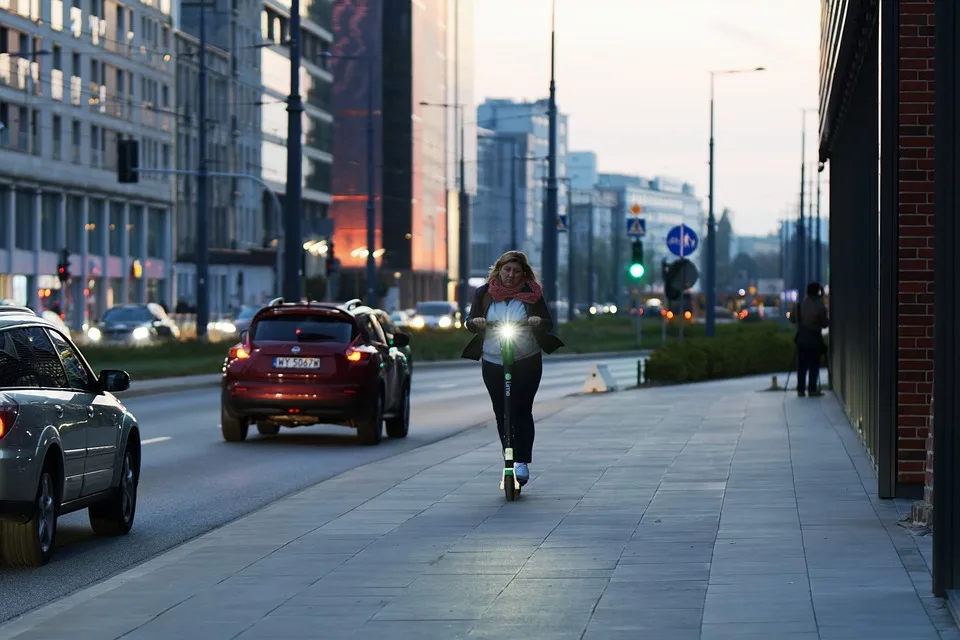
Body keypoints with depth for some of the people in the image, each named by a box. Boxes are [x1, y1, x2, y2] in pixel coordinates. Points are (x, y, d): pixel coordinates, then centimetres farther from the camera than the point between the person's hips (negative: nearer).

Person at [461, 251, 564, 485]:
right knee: (501, 413, 4)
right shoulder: (484, 293, 6)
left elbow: (549, 323, 4)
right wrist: (476, 322, -17)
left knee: (521, 410, -10)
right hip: (493, 363, 2)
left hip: (527, 362, -2)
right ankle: (510, 461, 13)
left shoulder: (532, 293, 3)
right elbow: (469, 322, 7)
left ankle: (522, 462, -9)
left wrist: (539, 322, -19)